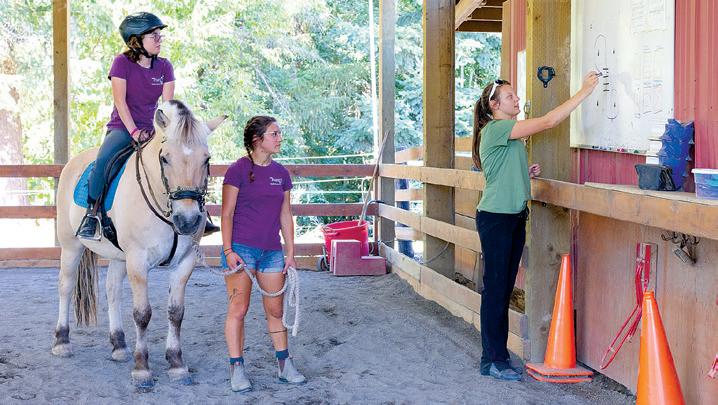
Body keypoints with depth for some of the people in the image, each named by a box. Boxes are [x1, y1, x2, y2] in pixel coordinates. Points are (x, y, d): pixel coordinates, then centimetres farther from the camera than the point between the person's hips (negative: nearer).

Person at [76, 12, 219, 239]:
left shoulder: (164, 67, 6)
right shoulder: (122, 63, -5)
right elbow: (120, 101, -12)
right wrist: (134, 131, -20)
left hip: (150, 130, 4)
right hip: (121, 128, -4)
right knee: (103, 159, -33)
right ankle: (91, 214, -22)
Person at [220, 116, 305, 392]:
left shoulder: (281, 173, 9)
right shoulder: (238, 170, -6)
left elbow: (285, 217, 13)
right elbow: (227, 214, -7)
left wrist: (290, 254, 10)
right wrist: (228, 250, -13)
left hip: (272, 252, 5)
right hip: (241, 249, -5)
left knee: (276, 311, 12)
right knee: (238, 309, -1)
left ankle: (284, 366, 23)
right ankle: (237, 369, 7)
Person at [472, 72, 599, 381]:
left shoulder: (510, 134, 17)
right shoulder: (495, 129, -14)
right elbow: (550, 121, -19)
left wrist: (527, 173, 8)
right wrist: (584, 90, -15)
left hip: (515, 216, 9)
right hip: (495, 218, -9)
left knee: (505, 288, 11)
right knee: (495, 288, -5)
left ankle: (498, 352, 18)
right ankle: (492, 360, 1)